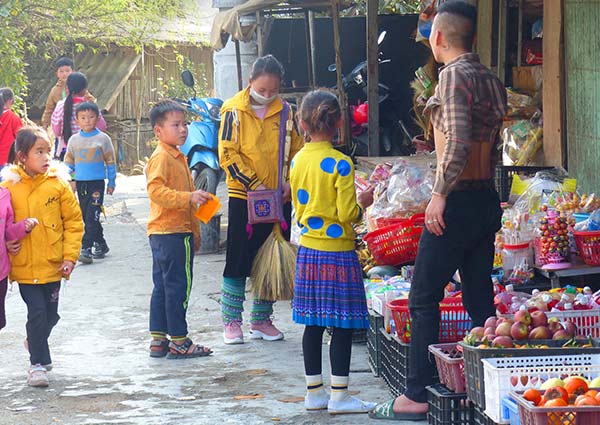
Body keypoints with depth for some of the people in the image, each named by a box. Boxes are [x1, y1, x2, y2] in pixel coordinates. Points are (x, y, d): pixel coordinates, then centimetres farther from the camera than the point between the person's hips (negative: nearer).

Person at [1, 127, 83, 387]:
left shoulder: (58, 184, -4)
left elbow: (73, 221, 1)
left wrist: (70, 256, -4)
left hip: (52, 265, 2)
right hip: (24, 266, -2)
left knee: (50, 314, 14)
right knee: (37, 313, -6)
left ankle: (36, 343, 43)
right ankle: (38, 363, 8)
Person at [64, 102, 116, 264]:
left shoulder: (103, 138, -1)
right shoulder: (74, 140, 7)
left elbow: (110, 162, 4)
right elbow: (68, 162, 13)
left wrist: (111, 182, 4)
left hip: (97, 183, -4)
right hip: (80, 183, 4)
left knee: (92, 217, -11)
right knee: (86, 217, 10)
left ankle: (86, 249, -14)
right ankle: (100, 244, 24)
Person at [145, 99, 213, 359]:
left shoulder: (178, 157, 19)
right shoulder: (161, 157, -12)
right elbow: (156, 191, -25)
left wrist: (194, 232, 28)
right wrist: (189, 198, -31)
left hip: (180, 231, 10)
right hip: (171, 233, -10)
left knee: (163, 287, 11)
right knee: (178, 286, -6)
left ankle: (158, 340, 16)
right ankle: (178, 342, -2)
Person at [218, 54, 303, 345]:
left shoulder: (284, 111, 6)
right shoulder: (234, 110, -5)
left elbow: (297, 150, 11)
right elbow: (227, 155, -8)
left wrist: (290, 181, -5)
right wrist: (254, 184, -17)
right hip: (243, 197, -4)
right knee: (238, 260, -2)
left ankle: (261, 320, 20)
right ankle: (231, 322, 6)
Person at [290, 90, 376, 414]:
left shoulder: (297, 161, 4)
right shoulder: (340, 164, -14)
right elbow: (347, 214, -14)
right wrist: (363, 203, 4)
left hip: (308, 250, 6)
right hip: (337, 252, -6)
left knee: (313, 323, 11)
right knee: (343, 325, 0)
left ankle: (314, 391, 16)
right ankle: (339, 395, 1)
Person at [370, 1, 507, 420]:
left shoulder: (453, 75, -12)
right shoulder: (492, 80, 13)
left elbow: (457, 142, -21)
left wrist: (440, 194, -18)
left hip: (457, 202, -8)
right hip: (488, 201, 8)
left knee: (424, 298, -2)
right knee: (480, 299, 11)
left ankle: (416, 396, -1)